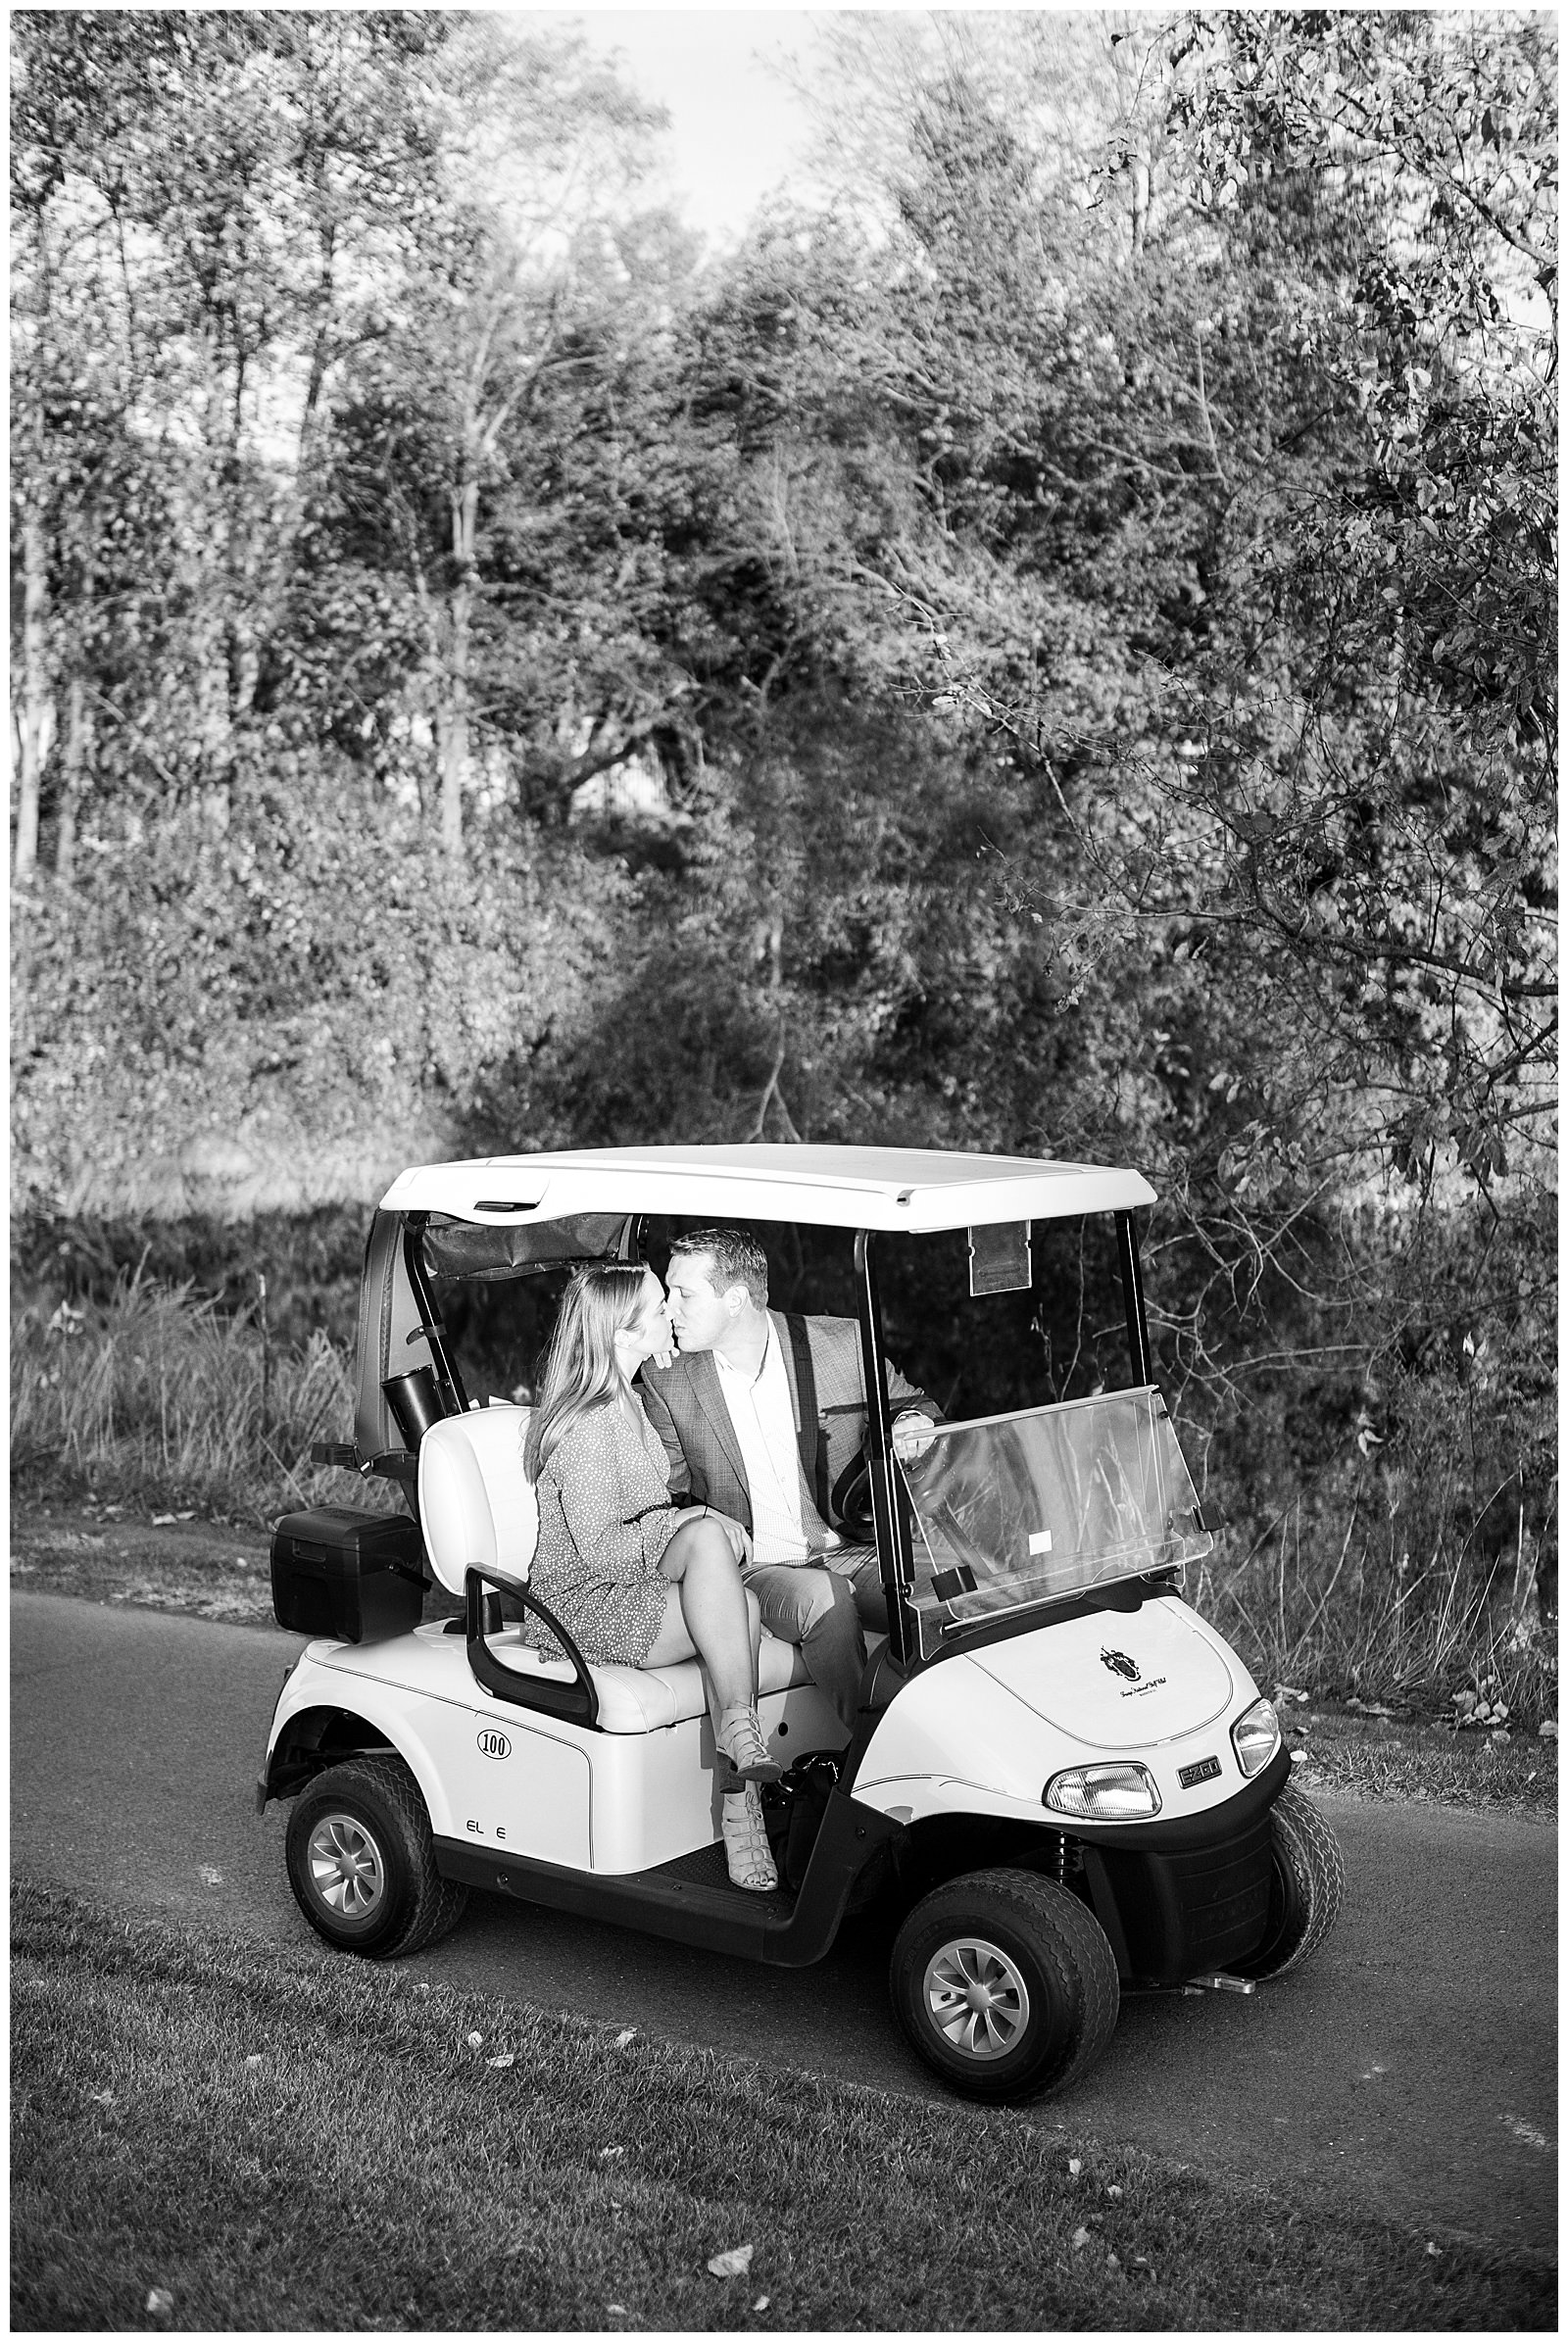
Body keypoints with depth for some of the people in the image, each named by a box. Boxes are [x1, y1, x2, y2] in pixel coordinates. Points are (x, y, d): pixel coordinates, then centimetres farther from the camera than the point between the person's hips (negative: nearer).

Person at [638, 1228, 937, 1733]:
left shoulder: (842, 1344, -1)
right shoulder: (667, 1379, 0)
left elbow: (914, 1408, 15)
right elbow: (666, 1494, 8)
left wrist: (913, 1426, -10)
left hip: (851, 1553, 1)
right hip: (752, 1568, -1)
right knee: (824, 1599, -34)